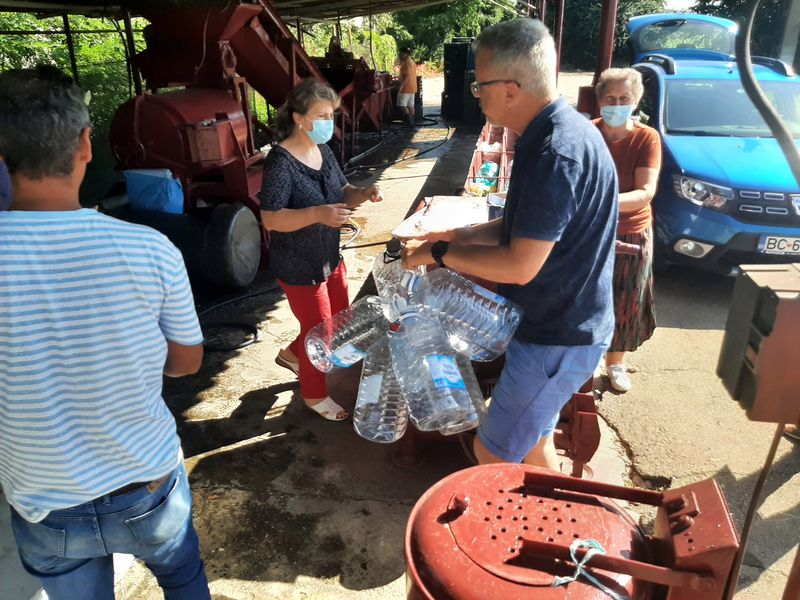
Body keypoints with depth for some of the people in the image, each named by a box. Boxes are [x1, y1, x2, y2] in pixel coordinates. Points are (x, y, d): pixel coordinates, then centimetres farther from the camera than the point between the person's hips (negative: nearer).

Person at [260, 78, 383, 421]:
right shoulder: (281, 162, -22)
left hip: (330, 257, 8)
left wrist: (363, 194, -12)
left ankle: (292, 355, 46)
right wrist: (317, 214, -38)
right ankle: (314, 395, 31)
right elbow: (270, 219, -25)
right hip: (298, 265, -8)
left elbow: (341, 193, 10)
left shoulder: (323, 152, 3)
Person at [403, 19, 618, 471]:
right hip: (558, 323, 10)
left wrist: (439, 253, -15)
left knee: (494, 453, 4)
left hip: (559, 338, -10)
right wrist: (464, 235, 6)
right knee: (532, 442, 24)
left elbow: (520, 265, -27)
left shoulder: (557, 153, -28)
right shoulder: (559, 130, 5)